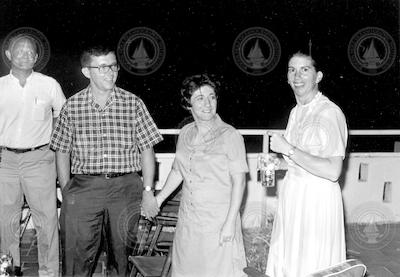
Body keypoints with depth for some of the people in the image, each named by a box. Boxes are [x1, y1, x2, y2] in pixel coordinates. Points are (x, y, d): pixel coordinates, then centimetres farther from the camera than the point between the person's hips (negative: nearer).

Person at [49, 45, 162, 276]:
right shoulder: (72, 106, 4)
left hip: (125, 188, 0)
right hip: (83, 188, 0)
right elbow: (62, 152, 9)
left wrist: (148, 192, 0)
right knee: (77, 256, -1)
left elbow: (147, 149, 5)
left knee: (121, 253, 9)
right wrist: (66, 192, 4)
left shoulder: (133, 104, 2)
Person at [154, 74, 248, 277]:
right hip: (187, 222, 6)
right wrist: (158, 199, 14)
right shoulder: (185, 133, 6)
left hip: (218, 222, -5)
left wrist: (230, 222, -15)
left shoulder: (229, 135, -12)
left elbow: (239, 181, -12)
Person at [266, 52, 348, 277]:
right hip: (292, 192, 8)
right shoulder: (296, 112, 10)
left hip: (317, 197, -8)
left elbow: (332, 171, -25)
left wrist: (288, 150, -21)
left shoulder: (330, 113, -17)